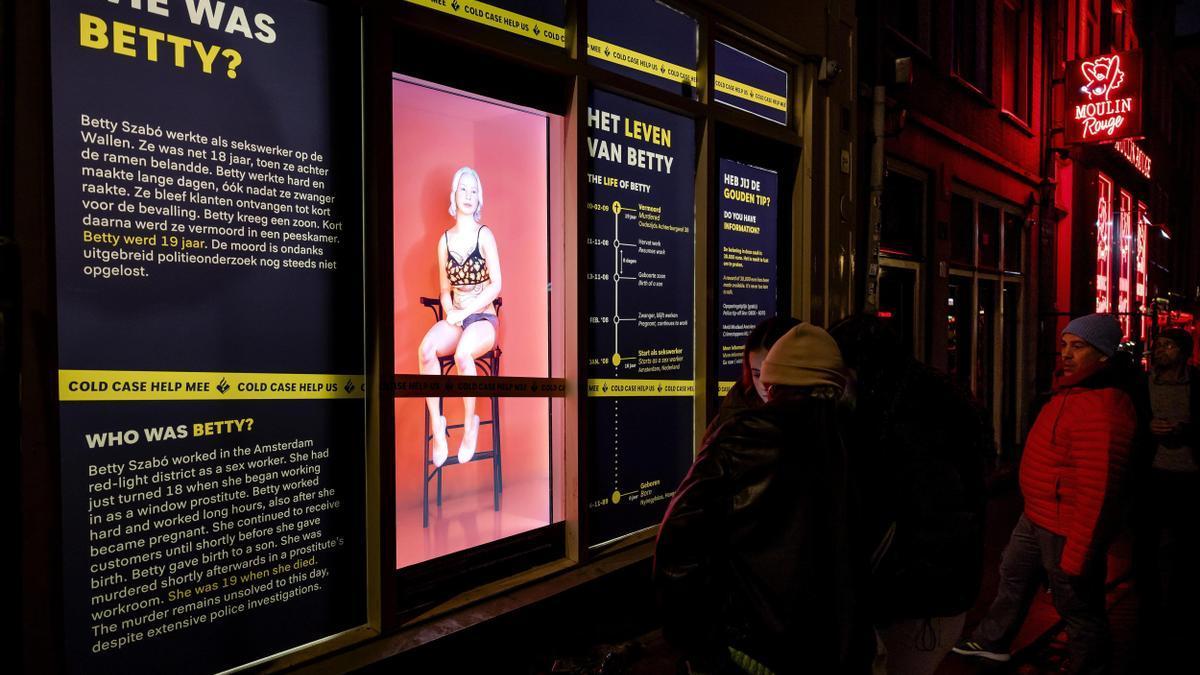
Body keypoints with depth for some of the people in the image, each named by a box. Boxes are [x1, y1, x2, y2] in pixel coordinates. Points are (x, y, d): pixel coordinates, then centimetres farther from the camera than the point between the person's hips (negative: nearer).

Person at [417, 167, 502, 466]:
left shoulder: (484, 235, -2)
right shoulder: (445, 240, 10)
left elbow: (496, 285, -7)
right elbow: (444, 290, 14)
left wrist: (465, 312, -14)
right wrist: (450, 311, -8)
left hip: (483, 317, -4)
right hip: (455, 318, 4)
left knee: (462, 354, -36)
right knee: (426, 349, -29)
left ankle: (470, 424, -18)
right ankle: (437, 425, -23)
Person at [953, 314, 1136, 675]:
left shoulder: (1102, 407, -27)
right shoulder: (1072, 390, 7)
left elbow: (1097, 489, -29)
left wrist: (1077, 555, -26)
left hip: (1066, 530, -11)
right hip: (1036, 516, 11)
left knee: (1078, 610, 5)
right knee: (1013, 576, 25)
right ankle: (992, 642, 45)